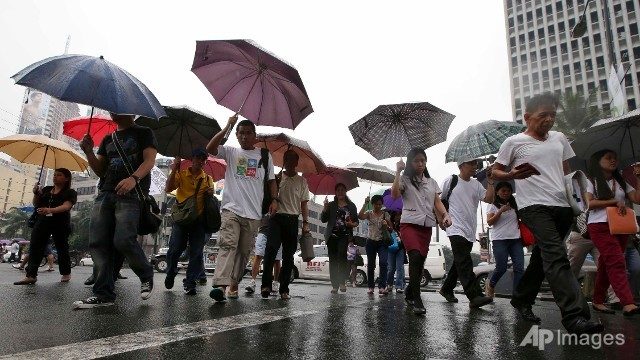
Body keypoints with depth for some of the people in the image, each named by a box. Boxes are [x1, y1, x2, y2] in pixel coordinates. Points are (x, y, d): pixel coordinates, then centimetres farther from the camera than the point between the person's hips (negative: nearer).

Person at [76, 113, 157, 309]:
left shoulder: (143, 133, 10)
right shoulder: (108, 139, 26)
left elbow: (150, 160, -5)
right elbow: (100, 170, 20)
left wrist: (134, 178, -24)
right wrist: (89, 152, 1)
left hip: (131, 195, -6)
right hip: (105, 194, 6)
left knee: (123, 241, -18)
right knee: (98, 243, -3)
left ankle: (146, 276, 6)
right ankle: (104, 294, 2)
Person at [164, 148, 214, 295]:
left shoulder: (208, 178, 13)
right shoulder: (181, 175, 6)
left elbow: (210, 193, 6)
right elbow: (168, 189, -7)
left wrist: (210, 192, -17)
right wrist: (174, 170, -15)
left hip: (199, 219, 2)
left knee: (196, 253, -1)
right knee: (175, 249, -2)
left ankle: (190, 283, 8)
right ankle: (171, 274, 28)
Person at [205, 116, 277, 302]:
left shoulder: (265, 155, 15)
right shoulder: (231, 152, 10)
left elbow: (271, 180, 15)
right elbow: (210, 148, -6)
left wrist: (274, 199, 1)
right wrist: (227, 127, -7)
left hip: (254, 213, 3)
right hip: (232, 208, -2)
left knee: (244, 251, 7)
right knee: (228, 245, -19)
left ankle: (233, 284, 19)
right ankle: (221, 285, -27)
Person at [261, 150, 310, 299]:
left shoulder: (302, 181, 11)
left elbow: (304, 203, 10)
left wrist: (305, 222, 3)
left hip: (292, 220, 1)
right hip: (277, 218, -1)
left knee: (288, 255, 4)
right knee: (271, 248, -17)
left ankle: (284, 289, 11)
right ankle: (266, 284, -11)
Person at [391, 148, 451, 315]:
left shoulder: (431, 182, 19)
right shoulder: (405, 179, 3)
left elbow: (437, 202, 13)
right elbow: (394, 194, -15)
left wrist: (445, 215, -5)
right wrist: (398, 172, -13)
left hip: (427, 226, 5)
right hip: (409, 224, -5)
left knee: (420, 261, 6)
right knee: (415, 256, -24)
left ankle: (409, 294, 25)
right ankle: (417, 300, -22)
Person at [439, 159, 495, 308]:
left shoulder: (476, 184, 11)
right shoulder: (450, 181, -2)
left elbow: (489, 199, -1)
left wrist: (490, 182, -10)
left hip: (470, 231, 6)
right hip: (456, 229, -6)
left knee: (460, 263, 13)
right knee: (465, 262, -14)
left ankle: (446, 289, 27)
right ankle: (475, 297, -16)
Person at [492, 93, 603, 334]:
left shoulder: (559, 138, 18)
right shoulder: (514, 142, 2)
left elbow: (566, 171, 25)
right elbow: (495, 172, 4)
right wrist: (513, 175, -16)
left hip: (562, 205, 6)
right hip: (534, 206, -6)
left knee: (543, 257, 12)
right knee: (556, 255, -19)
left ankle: (522, 300, 27)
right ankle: (575, 316, -20)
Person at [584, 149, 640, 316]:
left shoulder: (621, 182, 19)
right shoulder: (592, 182, 3)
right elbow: (589, 203, -9)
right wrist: (614, 201, -13)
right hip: (600, 226, -6)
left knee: (607, 265, 7)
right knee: (617, 262, -17)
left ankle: (598, 301, 14)